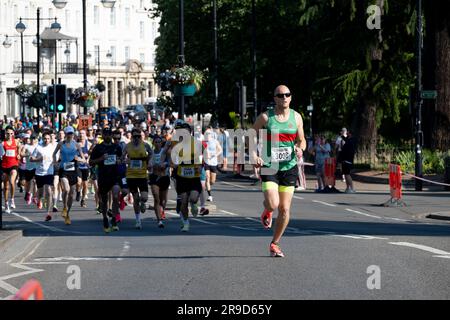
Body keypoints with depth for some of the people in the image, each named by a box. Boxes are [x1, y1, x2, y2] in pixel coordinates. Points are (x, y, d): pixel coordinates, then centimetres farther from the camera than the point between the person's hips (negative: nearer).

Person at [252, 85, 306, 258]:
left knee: (285, 209, 1)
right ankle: (267, 211, 21)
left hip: (289, 167, 3)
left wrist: (300, 148, -9)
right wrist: (254, 155, -12)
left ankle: (275, 244, 18)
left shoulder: (296, 117, 5)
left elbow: (302, 140, 15)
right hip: (269, 166, -3)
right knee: (273, 204, -19)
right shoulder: (265, 117, -4)